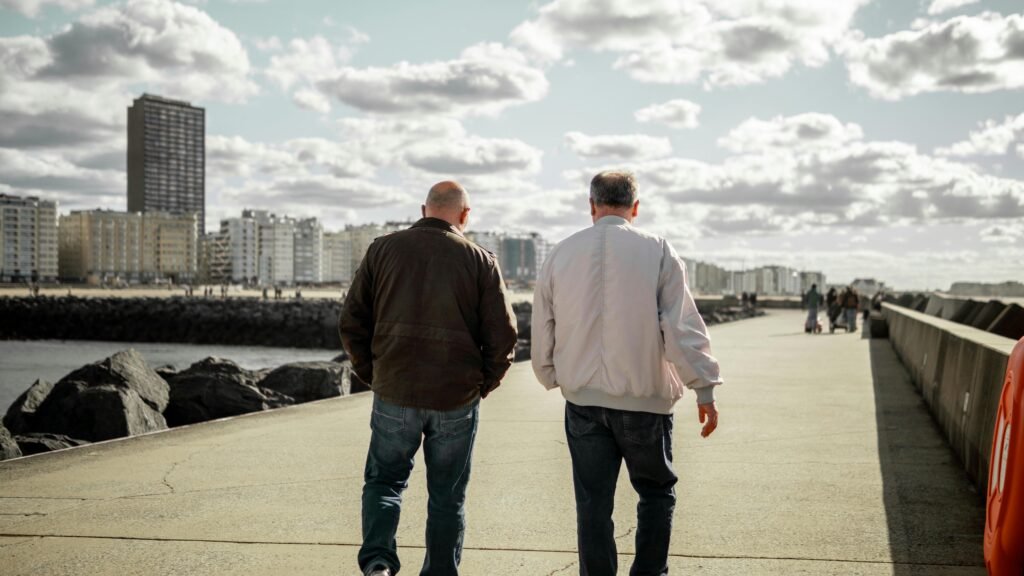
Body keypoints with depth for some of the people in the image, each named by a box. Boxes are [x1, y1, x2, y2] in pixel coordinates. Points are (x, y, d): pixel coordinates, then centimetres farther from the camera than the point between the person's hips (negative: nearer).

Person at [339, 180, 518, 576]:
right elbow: (503, 334, -5)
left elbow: (351, 321, 2)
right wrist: (483, 384, 8)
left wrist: (371, 374, 11)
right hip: (457, 400, -1)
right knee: (448, 495, 13)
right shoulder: (479, 260, -1)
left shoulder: (383, 250, 2)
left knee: (384, 480, 16)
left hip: (394, 394, 1)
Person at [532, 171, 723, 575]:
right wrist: (705, 389, -5)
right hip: (644, 398, -2)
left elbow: (542, 332, 9)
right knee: (656, 493, 15)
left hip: (583, 399, 2)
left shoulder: (561, 254, 4)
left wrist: (553, 378, 24)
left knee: (592, 503, 8)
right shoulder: (657, 251, -5)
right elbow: (682, 327, -10)